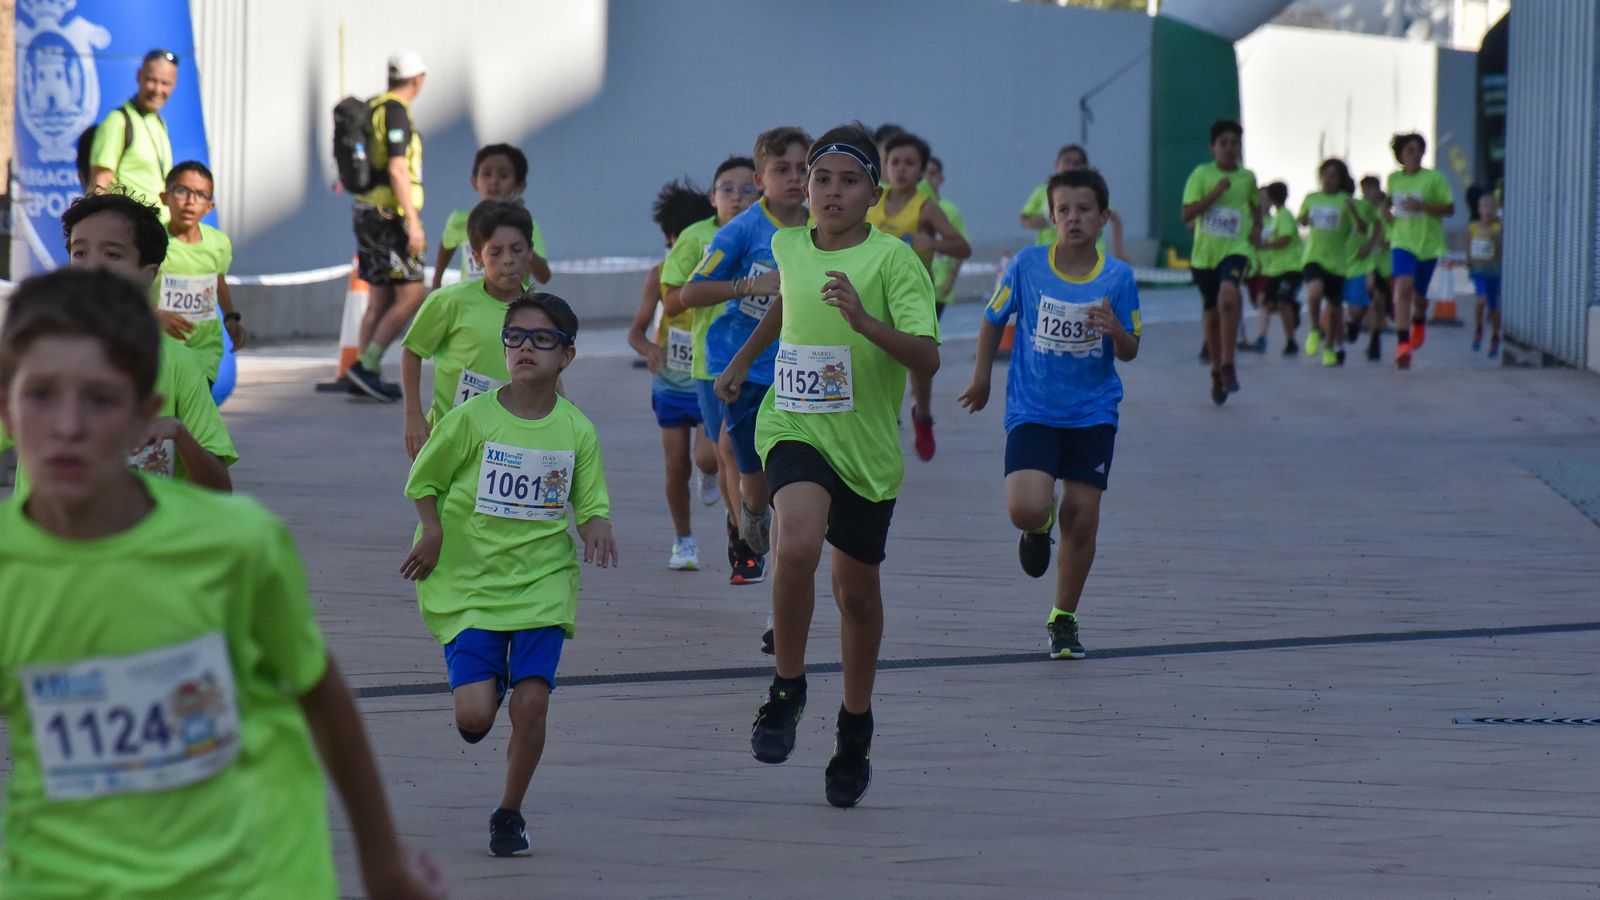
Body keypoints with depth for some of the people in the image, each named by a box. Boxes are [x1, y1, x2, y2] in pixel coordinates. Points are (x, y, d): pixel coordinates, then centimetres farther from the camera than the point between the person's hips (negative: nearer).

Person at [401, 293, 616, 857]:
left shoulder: (577, 430, 0)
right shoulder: (473, 418, -5)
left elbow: (590, 503, 7)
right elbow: (424, 481, 5)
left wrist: (597, 529, -15)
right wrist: (433, 531, -11)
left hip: (543, 582, 1)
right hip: (469, 581, -1)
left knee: (531, 700, -11)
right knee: (474, 715, -11)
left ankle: (510, 814, 11)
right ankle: (486, 681, 29)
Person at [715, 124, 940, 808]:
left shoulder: (893, 260, -11)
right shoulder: (788, 248, 3)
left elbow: (927, 359, -20)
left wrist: (865, 322, -34)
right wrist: (743, 359, 36)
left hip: (867, 445, -1)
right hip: (794, 429, 1)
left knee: (857, 591, 12)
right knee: (797, 544, -29)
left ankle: (855, 730, 33)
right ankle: (786, 690, -10)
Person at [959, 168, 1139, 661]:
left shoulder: (1118, 277, -5)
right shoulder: (1027, 265, -7)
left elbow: (1129, 352, 1)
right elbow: (994, 320, 8)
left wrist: (1115, 330, -21)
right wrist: (981, 377, 15)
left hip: (1092, 414, 1)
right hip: (1032, 411, -1)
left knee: (1082, 519, 1)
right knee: (1027, 507, -20)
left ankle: (1064, 619, 21)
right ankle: (1040, 525, 20)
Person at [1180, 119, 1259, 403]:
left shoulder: (1247, 177, 6)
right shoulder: (1202, 174, -3)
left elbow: (1255, 205, 27)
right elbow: (1187, 214, -11)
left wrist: (1257, 225, 7)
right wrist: (1215, 192, -19)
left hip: (1235, 249, -1)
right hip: (1205, 252, 1)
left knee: (1228, 296, -30)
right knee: (1212, 315, 10)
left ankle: (1227, 365, -24)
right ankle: (1217, 373, 29)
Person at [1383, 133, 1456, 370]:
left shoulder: (1434, 178, -6)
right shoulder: (1393, 179, 5)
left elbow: (1450, 208, -6)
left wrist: (1423, 206, -20)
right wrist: (1387, 213, 1)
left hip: (1429, 243, -1)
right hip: (1402, 241, 1)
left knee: (1418, 295, 11)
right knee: (1404, 286, -22)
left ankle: (1419, 322, 49)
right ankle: (1403, 344, -26)